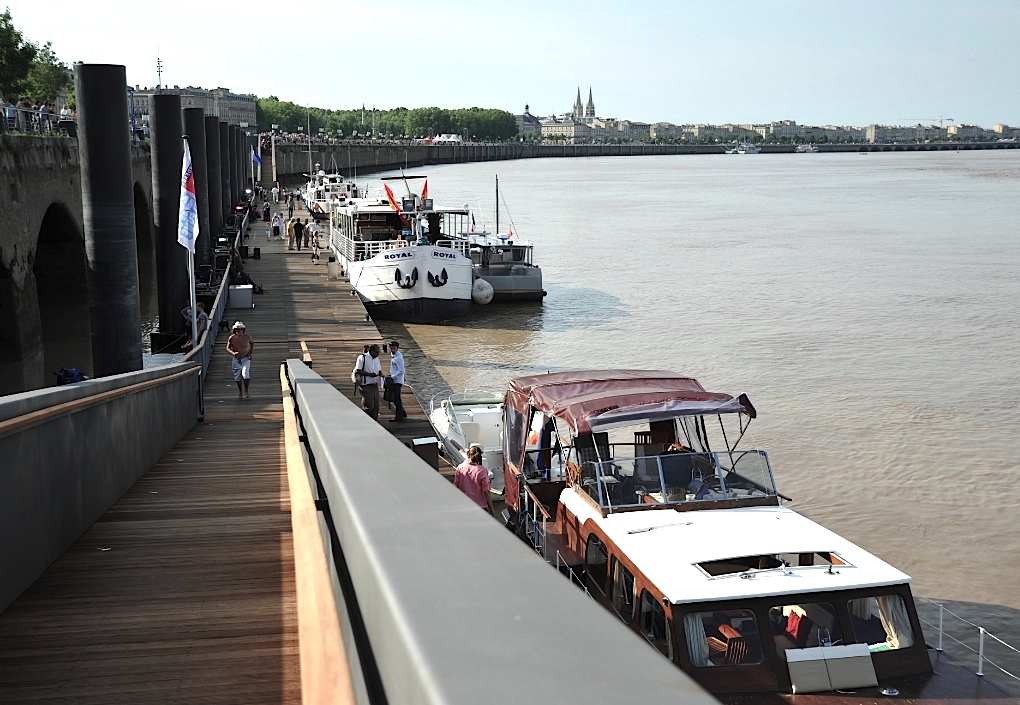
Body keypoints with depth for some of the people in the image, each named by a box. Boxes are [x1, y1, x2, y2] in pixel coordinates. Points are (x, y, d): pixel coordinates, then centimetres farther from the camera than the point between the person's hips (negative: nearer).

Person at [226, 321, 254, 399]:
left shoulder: (247, 337, -10)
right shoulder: (231, 338, -11)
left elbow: (252, 343, 12)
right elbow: (228, 348, 0)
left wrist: (250, 352, 1)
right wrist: (233, 353, -20)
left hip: (245, 359, -1)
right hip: (236, 360, 1)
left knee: (245, 374, -19)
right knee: (238, 377, 9)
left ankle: (246, 392, -6)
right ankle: (240, 391, 32)